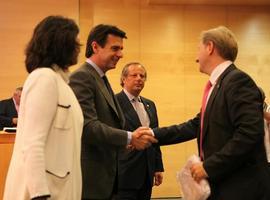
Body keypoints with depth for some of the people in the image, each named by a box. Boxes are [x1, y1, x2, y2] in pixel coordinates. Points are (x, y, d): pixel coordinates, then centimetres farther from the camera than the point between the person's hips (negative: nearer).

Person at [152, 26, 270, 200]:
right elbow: (196, 126, 16)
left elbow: (250, 132, -25)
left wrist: (209, 166, -21)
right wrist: (153, 135, 11)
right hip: (220, 185, 9)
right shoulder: (218, 84, 13)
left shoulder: (238, 80, -15)